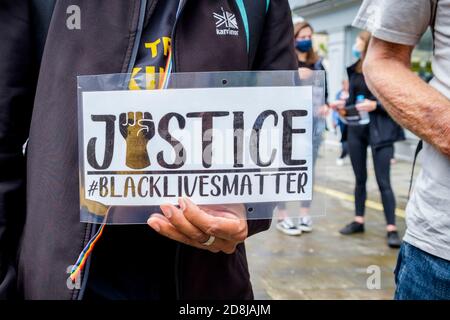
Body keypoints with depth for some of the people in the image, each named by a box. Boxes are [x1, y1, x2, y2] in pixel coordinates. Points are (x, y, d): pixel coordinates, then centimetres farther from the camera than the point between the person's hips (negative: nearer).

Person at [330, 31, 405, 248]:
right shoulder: (354, 70, 8)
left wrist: (375, 105, -23)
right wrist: (343, 104, -4)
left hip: (379, 131, -6)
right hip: (356, 130, 6)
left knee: (383, 182, -5)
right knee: (360, 179, 14)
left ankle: (392, 229, 2)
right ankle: (358, 221, 25)